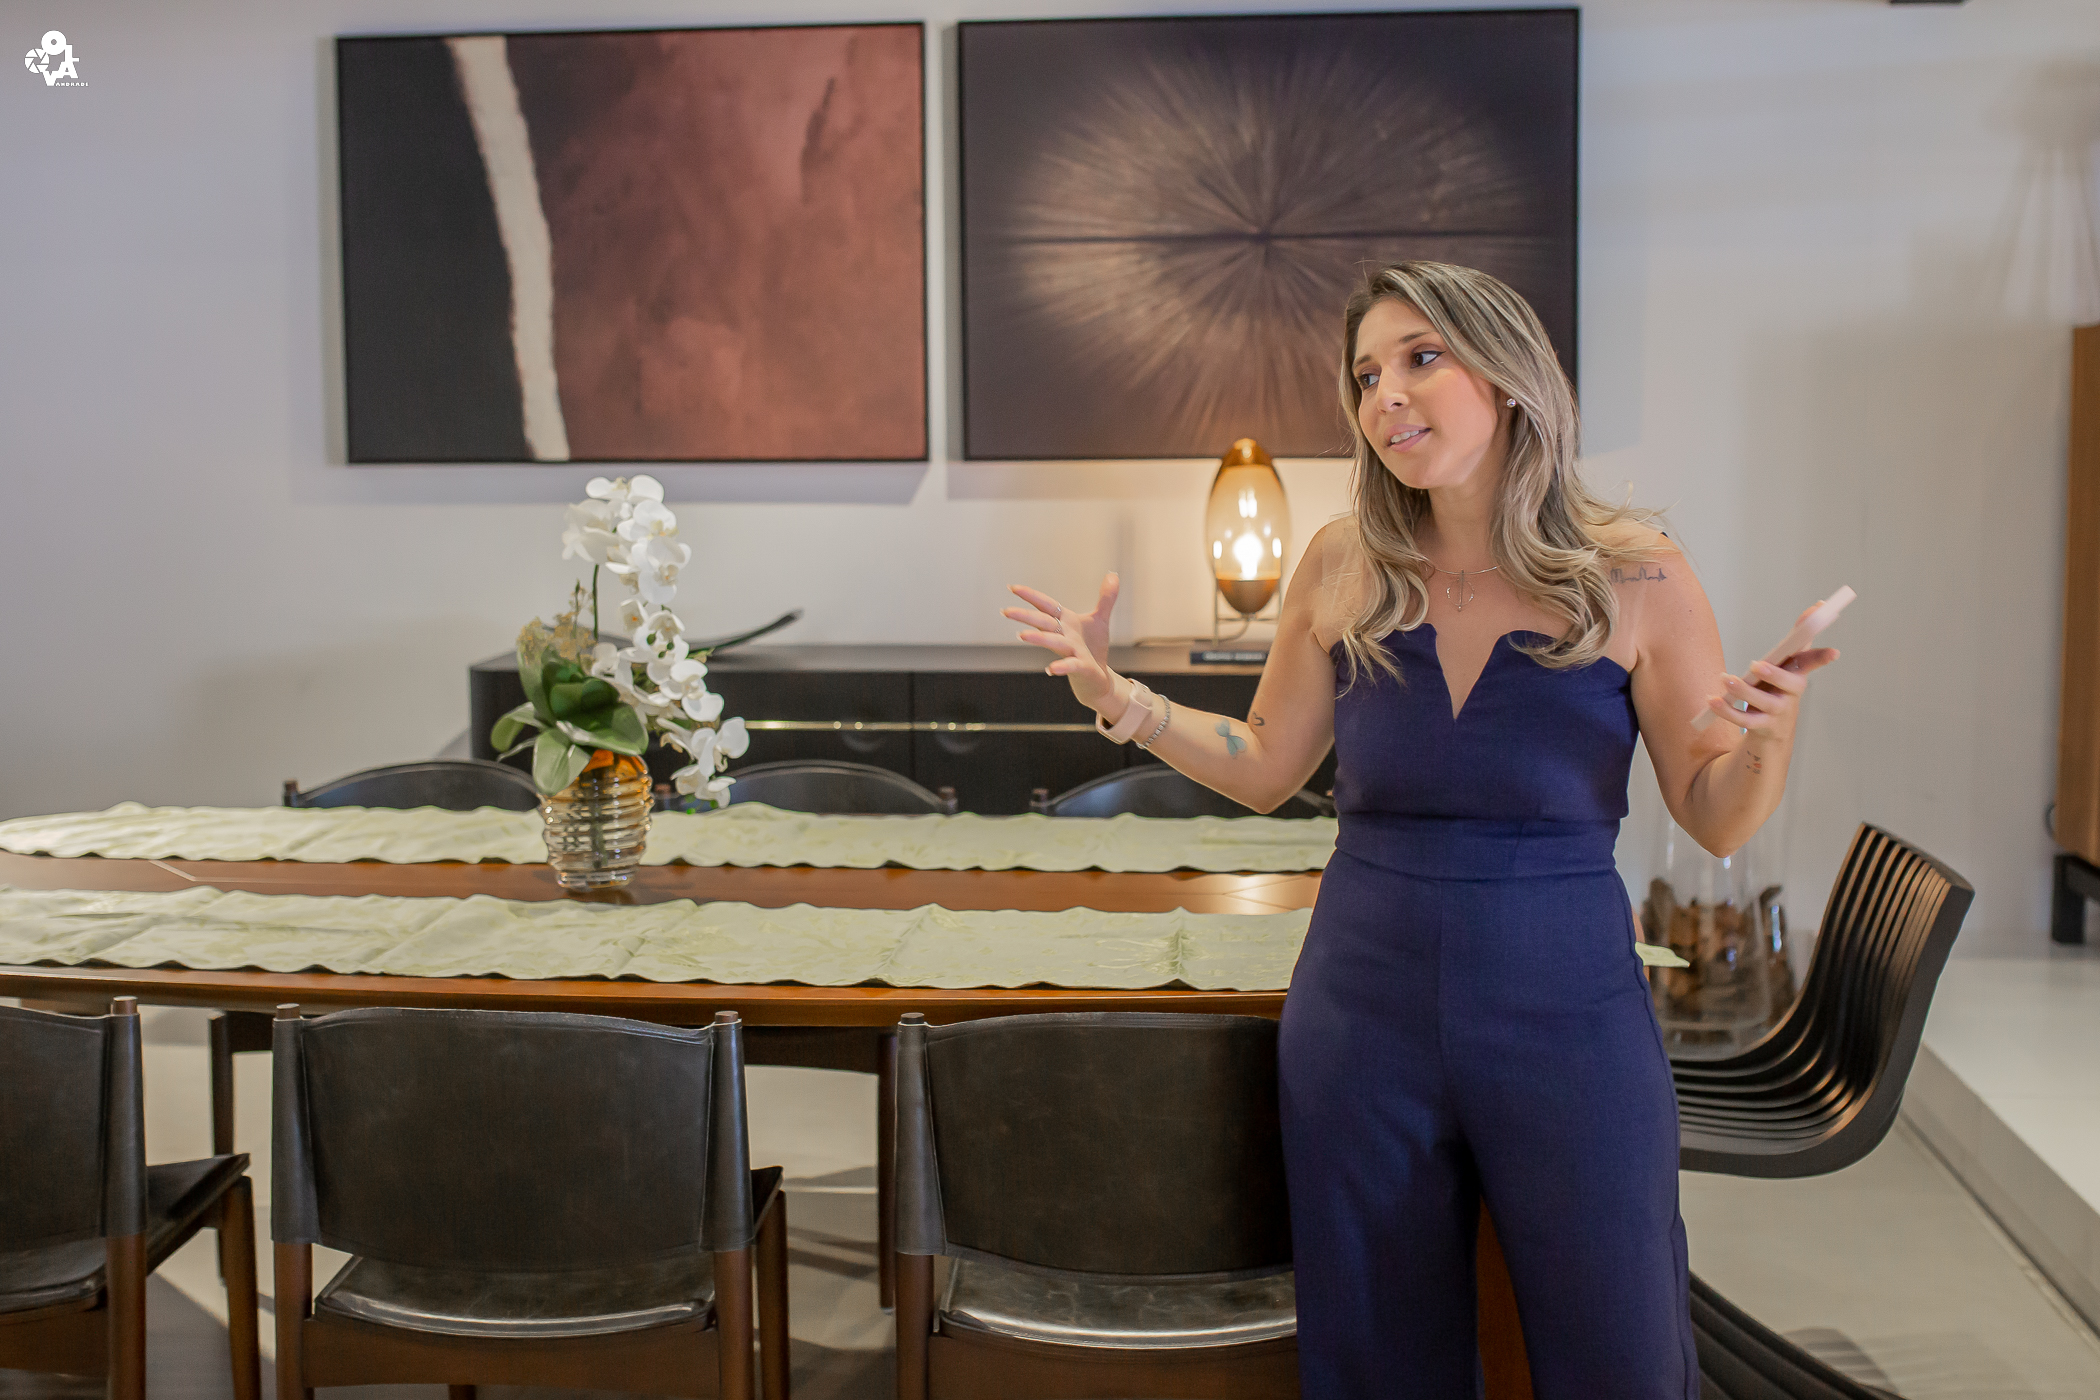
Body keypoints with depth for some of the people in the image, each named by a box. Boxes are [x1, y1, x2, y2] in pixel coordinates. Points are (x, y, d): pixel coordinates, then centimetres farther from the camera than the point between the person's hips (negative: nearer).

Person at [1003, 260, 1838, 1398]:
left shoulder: (1632, 576, -7)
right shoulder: (1343, 567, 0)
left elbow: (1716, 823, -1)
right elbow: (1263, 768, 11)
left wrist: (1765, 739, -21)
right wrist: (1116, 697, 0)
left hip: (1566, 1017, -2)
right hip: (1362, 1013, 2)